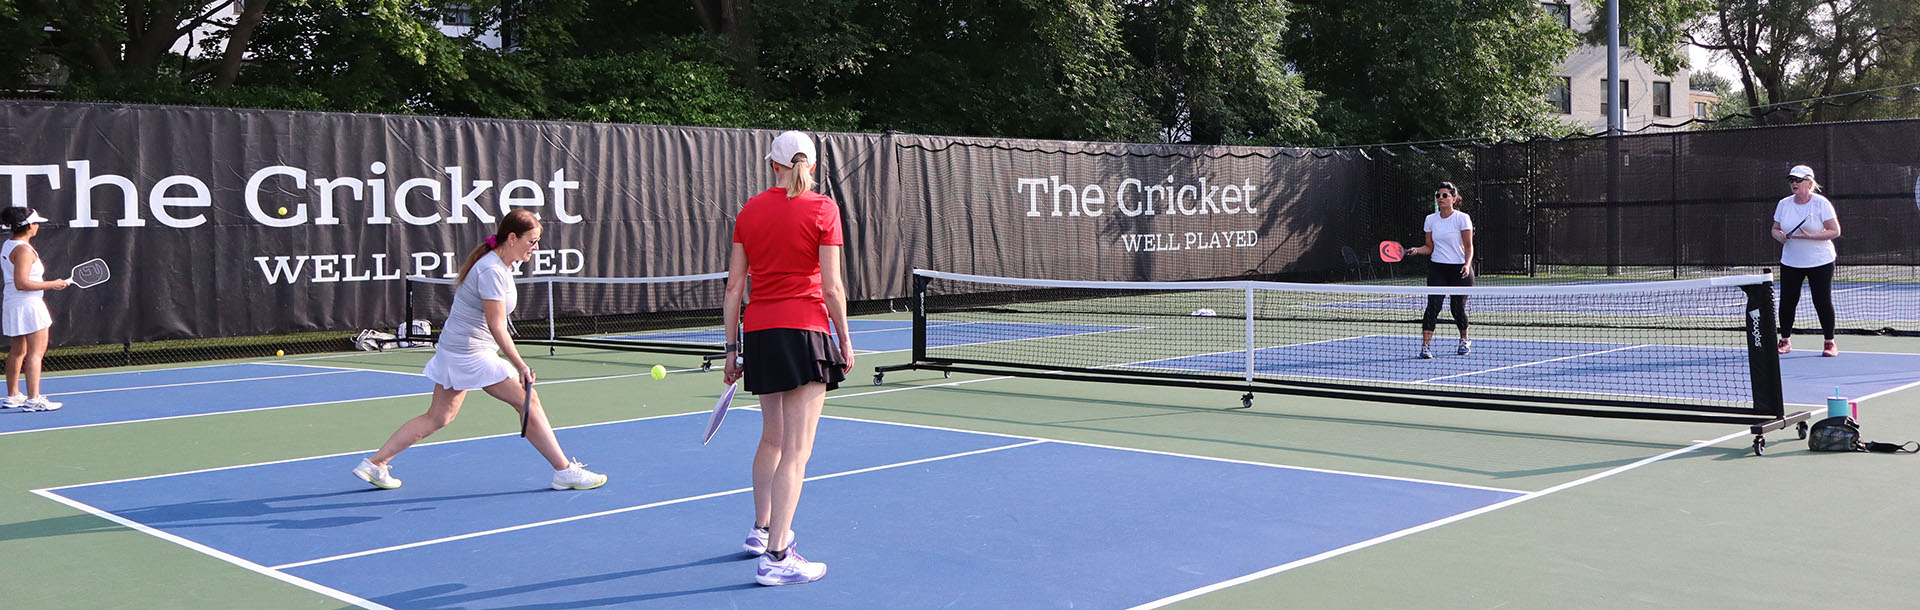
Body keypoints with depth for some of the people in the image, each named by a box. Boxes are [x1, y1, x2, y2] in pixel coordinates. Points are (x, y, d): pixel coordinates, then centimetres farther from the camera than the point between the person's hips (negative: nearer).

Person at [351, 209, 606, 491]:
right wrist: (521, 367, -26)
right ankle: (565, 471, -2)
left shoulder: (502, 265, 8)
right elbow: (496, 327, -25)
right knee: (528, 400, -7)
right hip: (471, 354, -10)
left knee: (438, 418, 15)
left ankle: (374, 463, 20)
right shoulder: (491, 271, -22)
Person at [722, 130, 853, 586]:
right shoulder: (822, 209, -4)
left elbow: (734, 286, 7)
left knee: (772, 438, 23)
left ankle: (761, 530, 37)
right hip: (805, 331, -5)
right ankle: (776, 558, -7)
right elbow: (832, 287, -8)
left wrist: (732, 347, 13)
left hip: (759, 334, 6)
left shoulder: (750, 210, 8)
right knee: (797, 450, -4)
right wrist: (845, 341, 2)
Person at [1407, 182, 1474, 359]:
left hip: (1460, 270, -3)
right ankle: (1425, 346, -13)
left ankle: (1464, 341, 29)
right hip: (1437, 268, 3)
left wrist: (1467, 265, -19)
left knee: (1458, 308, 2)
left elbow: (1469, 246, -4)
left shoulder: (1462, 218, -5)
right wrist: (1416, 250, -7)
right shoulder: (1431, 219, 6)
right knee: (1433, 305, -12)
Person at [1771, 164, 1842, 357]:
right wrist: (1779, 235, -10)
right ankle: (1785, 340, 17)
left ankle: (1830, 343, 9)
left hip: (1820, 262, -4)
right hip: (1790, 262, 4)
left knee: (1823, 301, -4)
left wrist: (1810, 236, -22)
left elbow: (1835, 231, -10)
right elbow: (1775, 229, 13)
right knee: (1787, 301, 2)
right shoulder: (1784, 204, 5)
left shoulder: (1821, 203, -8)